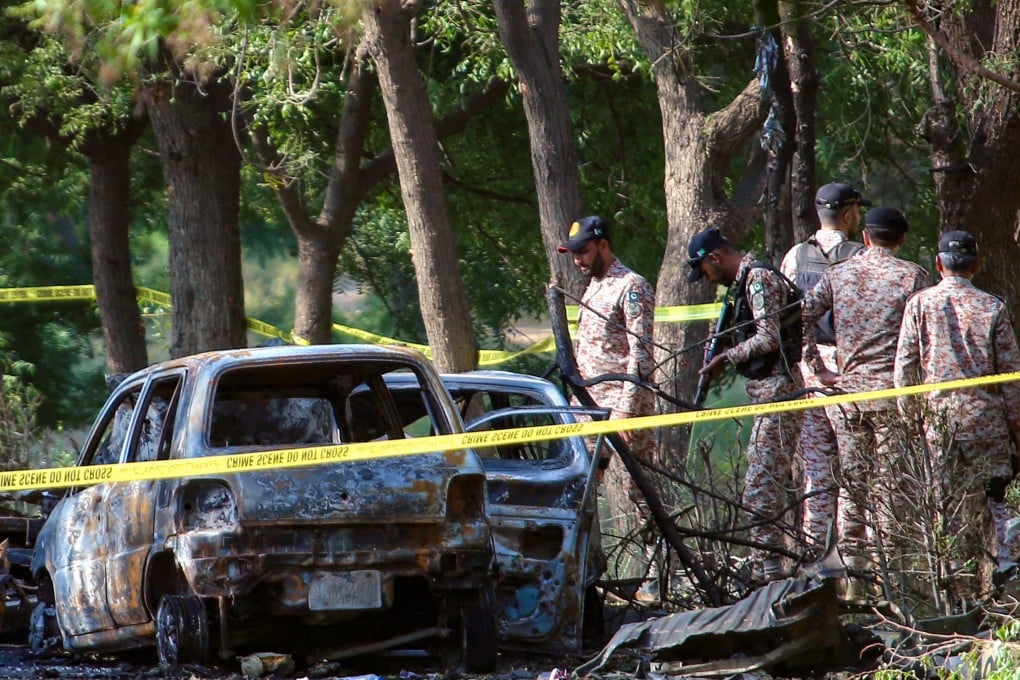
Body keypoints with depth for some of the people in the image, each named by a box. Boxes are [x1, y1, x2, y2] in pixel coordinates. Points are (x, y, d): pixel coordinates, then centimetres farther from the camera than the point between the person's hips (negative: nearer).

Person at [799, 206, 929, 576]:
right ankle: (880, 555, -2)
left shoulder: (838, 273, 7)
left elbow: (801, 317, 0)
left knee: (851, 480, 9)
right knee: (887, 482, 0)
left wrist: (819, 369, 4)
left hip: (846, 389, 3)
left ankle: (850, 555, 9)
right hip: (891, 390, -3)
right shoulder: (912, 275, -2)